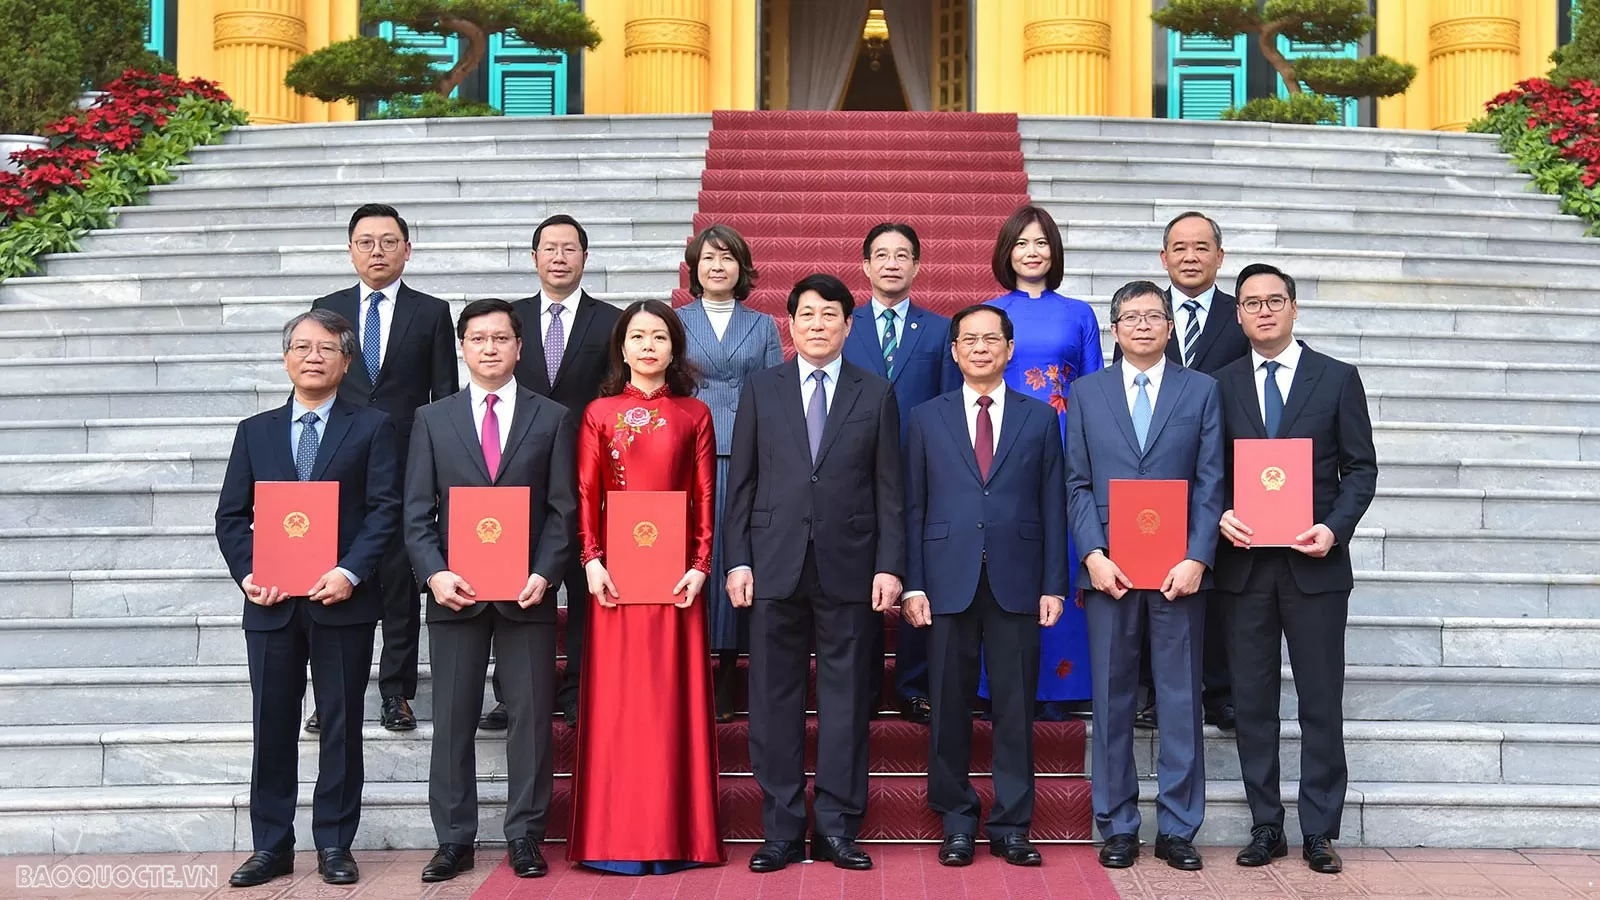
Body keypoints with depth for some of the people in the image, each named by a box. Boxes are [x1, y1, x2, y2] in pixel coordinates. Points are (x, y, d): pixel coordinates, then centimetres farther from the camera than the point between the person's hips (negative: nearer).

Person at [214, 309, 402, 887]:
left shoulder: (371, 428, 5)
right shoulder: (255, 431, 14)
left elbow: (384, 510, -4)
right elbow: (231, 515, 10)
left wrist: (350, 573, -16)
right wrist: (248, 574, -6)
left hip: (343, 600, -2)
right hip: (271, 603, 2)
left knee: (341, 725, 4)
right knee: (272, 726, 7)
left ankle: (334, 845, 14)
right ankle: (271, 847, 17)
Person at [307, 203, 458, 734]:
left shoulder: (431, 312, 6)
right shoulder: (326, 309, 11)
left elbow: (445, 394, 4)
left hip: (408, 466, -1)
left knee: (401, 580, 4)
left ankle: (396, 691, 13)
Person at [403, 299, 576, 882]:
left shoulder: (551, 419, 7)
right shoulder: (432, 419, 10)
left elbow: (563, 509, 3)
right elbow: (417, 512, 6)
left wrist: (544, 574, -10)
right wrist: (434, 574, -9)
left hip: (527, 593, -1)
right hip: (455, 593, 1)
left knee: (531, 718, 2)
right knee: (452, 720, 4)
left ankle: (525, 838, 12)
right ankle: (454, 840, 14)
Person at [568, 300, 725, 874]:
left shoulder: (694, 415, 8)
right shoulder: (600, 413, 7)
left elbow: (706, 497, 4)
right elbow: (585, 494, 3)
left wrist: (700, 565, -7)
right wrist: (591, 560, -9)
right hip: (616, 573, 0)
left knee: (673, 698, 3)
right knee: (617, 699, 1)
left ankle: (674, 832, 11)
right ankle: (617, 835, 7)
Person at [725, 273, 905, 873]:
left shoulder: (876, 395, 7)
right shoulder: (760, 390, 9)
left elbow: (889, 490, 5)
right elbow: (741, 483, 7)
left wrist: (889, 566, -3)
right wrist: (737, 560, -1)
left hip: (848, 569, 0)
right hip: (774, 566, 1)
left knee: (845, 698, 3)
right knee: (774, 699, 4)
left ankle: (837, 828, 13)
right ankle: (781, 831, 13)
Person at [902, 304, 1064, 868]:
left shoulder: (1040, 418, 9)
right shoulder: (927, 419, 9)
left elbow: (1053, 507, 6)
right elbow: (913, 508, 6)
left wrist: (1054, 585, 0)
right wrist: (913, 584, -2)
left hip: (1016, 583, 0)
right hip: (948, 583, 0)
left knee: (1015, 710, 4)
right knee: (950, 709, 5)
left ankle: (1011, 827, 14)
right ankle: (956, 824, 17)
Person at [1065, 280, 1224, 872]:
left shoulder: (1201, 390, 8)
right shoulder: (1087, 392, 10)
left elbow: (1210, 483, 2)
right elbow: (1077, 484, 6)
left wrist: (1197, 558, -10)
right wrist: (1093, 555, -7)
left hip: (1179, 570, 0)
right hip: (1109, 568, 1)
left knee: (1181, 700, 3)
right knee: (1112, 700, 5)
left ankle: (1177, 828, 13)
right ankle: (1117, 827, 14)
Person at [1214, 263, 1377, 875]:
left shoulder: (1338, 379, 4)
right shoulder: (1222, 386, 9)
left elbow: (1361, 467, 2)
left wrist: (1335, 528, -13)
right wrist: (1220, 516, -11)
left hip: (1314, 564, -1)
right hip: (1244, 563, 2)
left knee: (1321, 702, 3)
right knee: (1253, 701, 7)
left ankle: (1320, 831, 13)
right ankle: (1266, 826, 17)